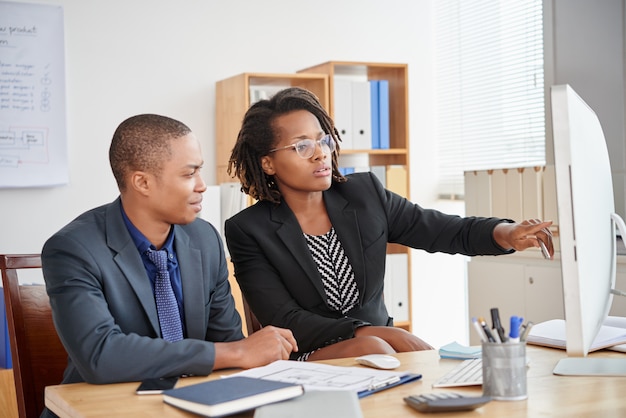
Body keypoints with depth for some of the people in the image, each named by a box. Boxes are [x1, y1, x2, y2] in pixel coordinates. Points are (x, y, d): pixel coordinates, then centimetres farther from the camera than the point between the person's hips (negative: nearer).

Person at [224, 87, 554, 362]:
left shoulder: (365, 193, 4)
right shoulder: (248, 231, -7)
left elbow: (447, 230, 5)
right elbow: (285, 321, -14)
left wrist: (506, 233, -17)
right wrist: (368, 333, -26)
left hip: (380, 341, 3)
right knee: (369, 348, -32)